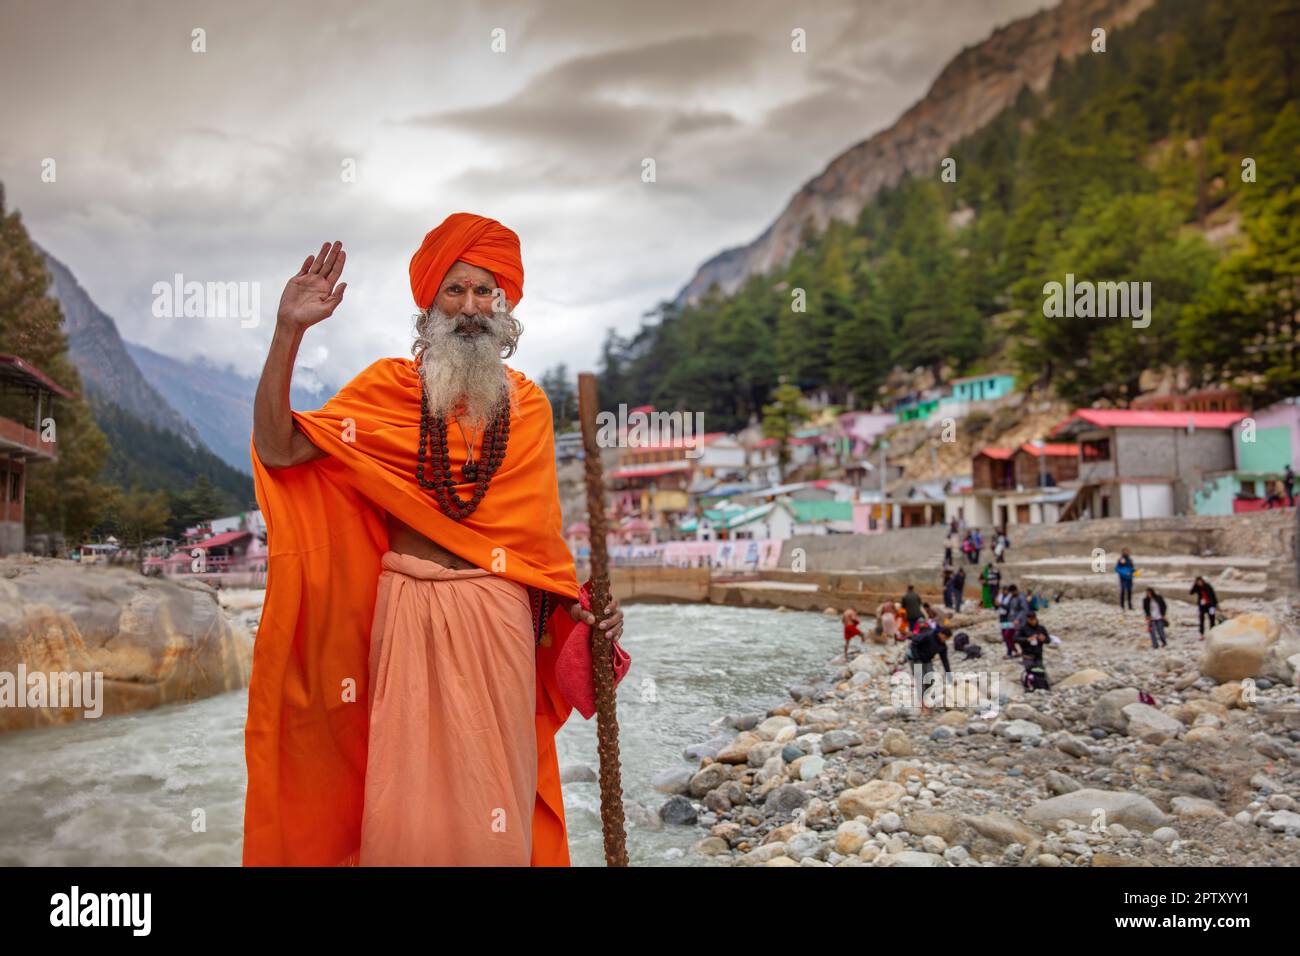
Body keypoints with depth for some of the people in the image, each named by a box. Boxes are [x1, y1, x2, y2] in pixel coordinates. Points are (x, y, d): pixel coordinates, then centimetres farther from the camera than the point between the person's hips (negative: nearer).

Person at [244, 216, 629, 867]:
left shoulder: (527, 405, 8)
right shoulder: (389, 388, 2)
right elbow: (279, 449, -7)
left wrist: (577, 603, 1)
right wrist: (288, 332, -14)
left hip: (499, 617, 1)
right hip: (410, 611, -1)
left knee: (492, 795, 7)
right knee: (406, 795, 7)